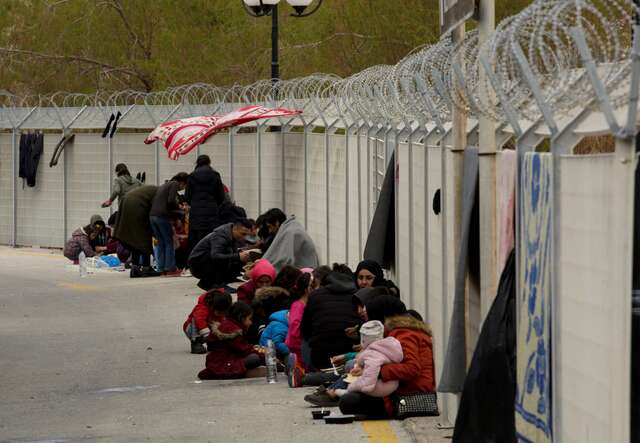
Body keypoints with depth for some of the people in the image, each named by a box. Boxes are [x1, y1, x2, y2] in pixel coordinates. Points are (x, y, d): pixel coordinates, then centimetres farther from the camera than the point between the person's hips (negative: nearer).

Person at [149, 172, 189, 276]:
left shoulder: (165, 185, 24)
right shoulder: (175, 184, -1)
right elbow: (171, 201, -15)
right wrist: (178, 207, 5)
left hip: (152, 216, 8)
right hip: (162, 216, -8)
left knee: (161, 243, 13)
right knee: (169, 242, 0)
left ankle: (161, 269, 12)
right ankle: (170, 269, -1)